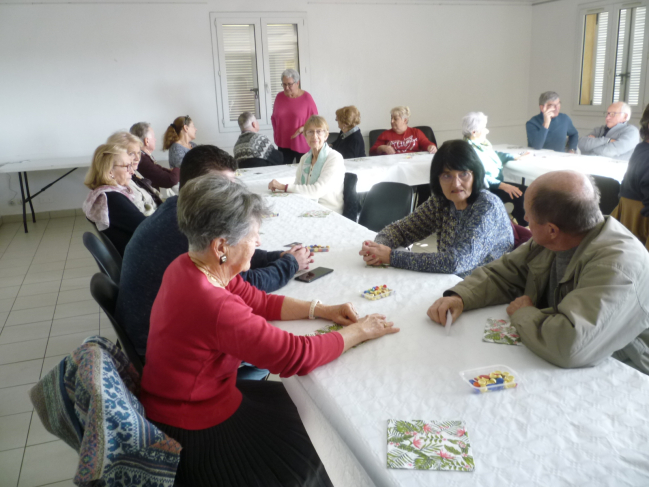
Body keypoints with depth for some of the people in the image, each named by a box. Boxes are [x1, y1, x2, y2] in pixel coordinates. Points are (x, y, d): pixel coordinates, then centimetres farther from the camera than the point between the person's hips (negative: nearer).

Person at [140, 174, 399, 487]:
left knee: (291, 403, 21)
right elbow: (299, 356, -29)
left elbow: (258, 301, 3)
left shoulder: (188, 266, -7)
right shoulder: (215, 307, -35)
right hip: (196, 434, -8)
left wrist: (319, 310, -5)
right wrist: (359, 332, -14)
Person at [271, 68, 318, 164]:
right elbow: (274, 117, 18)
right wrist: (276, 133, 7)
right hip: (283, 144, 3)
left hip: (302, 145, -3)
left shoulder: (306, 97, -4)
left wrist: (302, 128, -16)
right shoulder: (279, 97, 6)